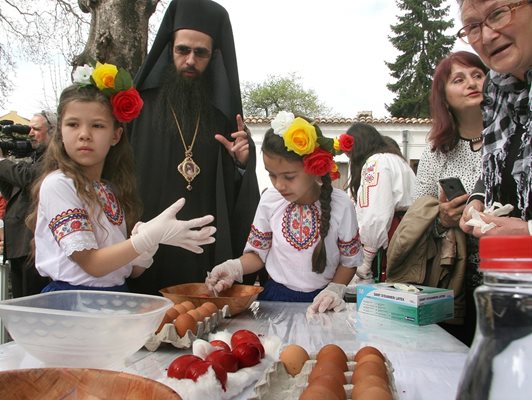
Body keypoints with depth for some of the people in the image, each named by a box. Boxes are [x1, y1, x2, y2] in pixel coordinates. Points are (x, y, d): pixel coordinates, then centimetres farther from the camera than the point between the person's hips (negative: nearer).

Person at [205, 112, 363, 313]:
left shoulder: (340, 204, -10)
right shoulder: (269, 200, -5)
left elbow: (349, 260, 2)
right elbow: (258, 252, 5)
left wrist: (335, 290, -13)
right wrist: (235, 267, -13)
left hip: (319, 301, 1)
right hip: (276, 296, 0)